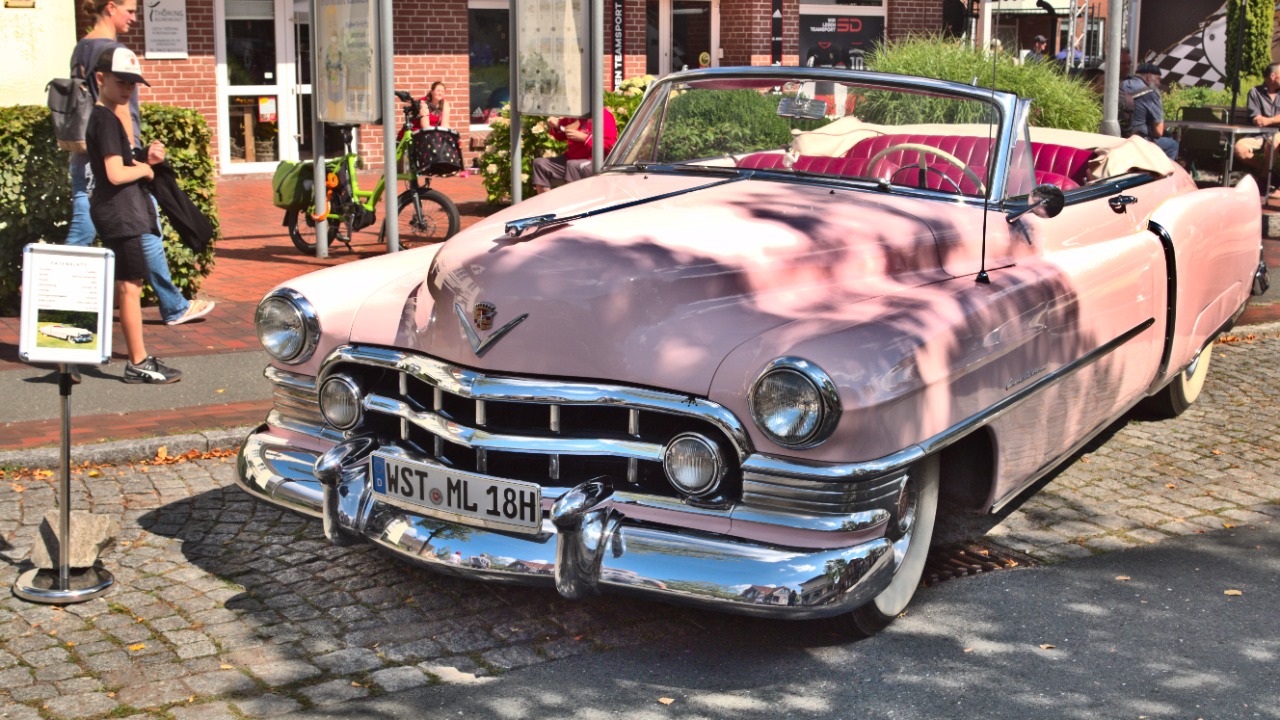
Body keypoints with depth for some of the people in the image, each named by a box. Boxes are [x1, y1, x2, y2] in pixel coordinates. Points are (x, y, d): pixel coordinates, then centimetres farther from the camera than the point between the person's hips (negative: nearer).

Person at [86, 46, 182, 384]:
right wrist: (145, 169, -5)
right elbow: (116, 173, -22)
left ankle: (138, 360, 19)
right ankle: (138, 364, -2)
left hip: (122, 212, 10)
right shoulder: (106, 119, -15)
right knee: (130, 287, -6)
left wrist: (144, 159, 4)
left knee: (127, 286, 13)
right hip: (119, 213, -10)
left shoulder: (110, 115, 16)